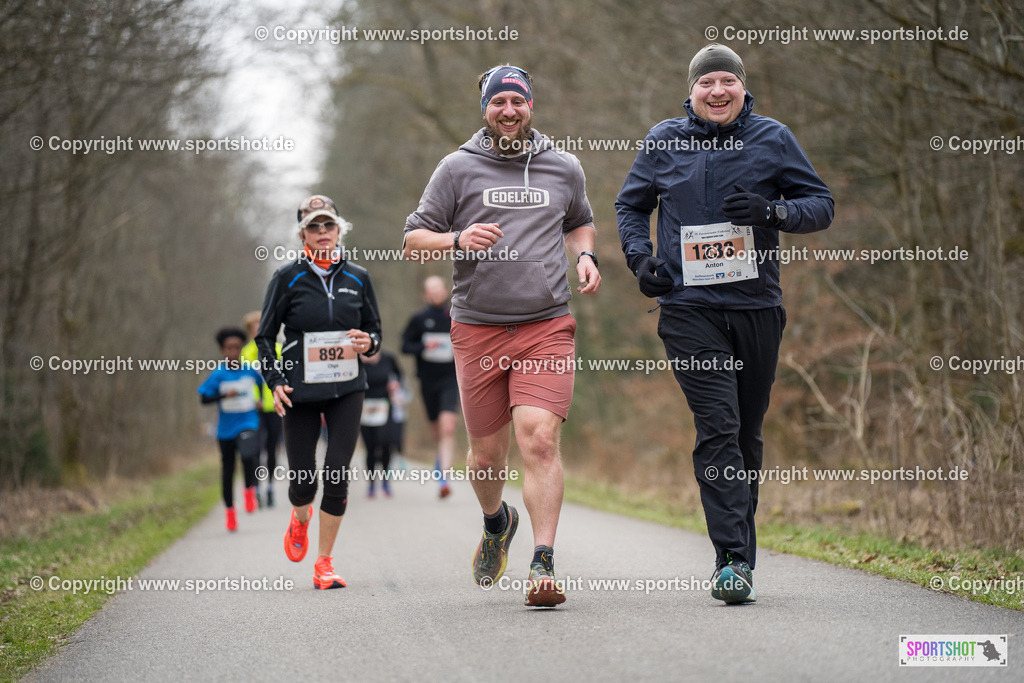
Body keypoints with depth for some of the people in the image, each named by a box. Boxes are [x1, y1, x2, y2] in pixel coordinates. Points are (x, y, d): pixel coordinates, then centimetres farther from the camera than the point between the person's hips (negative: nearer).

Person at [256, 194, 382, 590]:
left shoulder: (357, 278, 6)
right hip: (301, 393, -1)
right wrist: (275, 381, -9)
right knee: (303, 480, -1)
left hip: (347, 390, 1)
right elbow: (264, 337, 5)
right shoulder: (288, 278, 0)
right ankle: (300, 519, 37)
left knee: (337, 474, -9)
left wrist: (368, 343, -8)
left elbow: (375, 331, 16)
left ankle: (324, 563, 4)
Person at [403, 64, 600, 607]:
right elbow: (413, 241, 7)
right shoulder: (458, 169, 5)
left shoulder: (564, 169, 12)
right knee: (487, 452, 8)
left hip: (547, 326, 0)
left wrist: (584, 254, 8)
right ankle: (496, 521, 40)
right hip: (477, 327, 0)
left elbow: (580, 222, 31)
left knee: (539, 439, -17)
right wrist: (458, 240, -13)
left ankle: (543, 565, -18)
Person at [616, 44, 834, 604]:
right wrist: (639, 258, 3)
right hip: (689, 308, -2)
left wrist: (771, 211, -12)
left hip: (757, 307, 2)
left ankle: (738, 556, 22)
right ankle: (732, 560, -18)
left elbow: (822, 205, 7)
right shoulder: (664, 141, 6)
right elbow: (631, 205, 20)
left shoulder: (773, 139, 4)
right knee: (717, 427, -15)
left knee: (747, 436, 9)